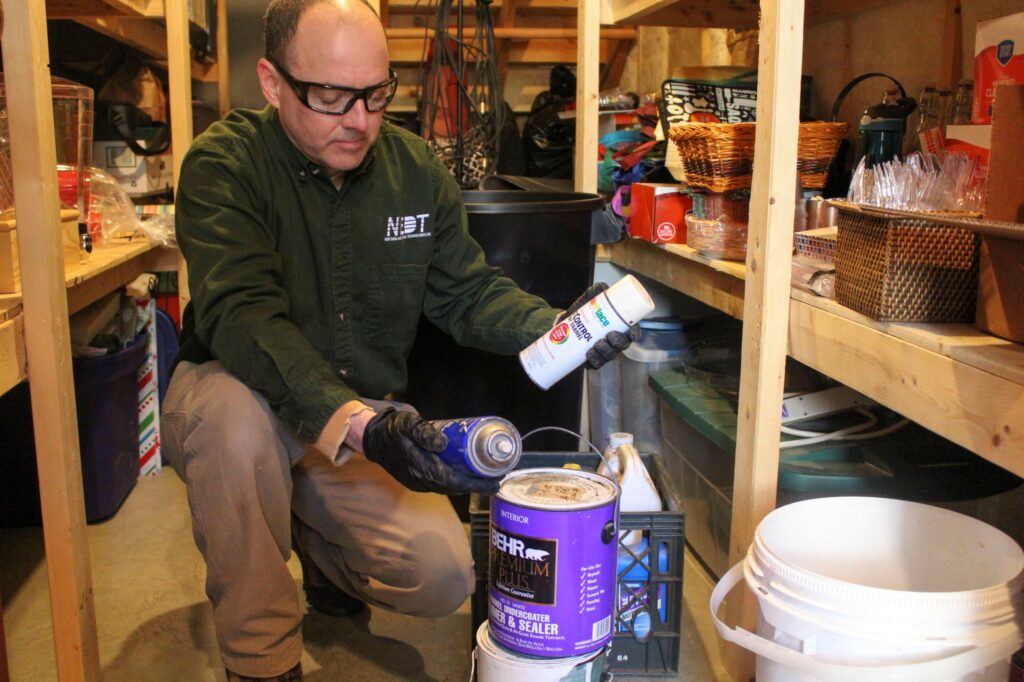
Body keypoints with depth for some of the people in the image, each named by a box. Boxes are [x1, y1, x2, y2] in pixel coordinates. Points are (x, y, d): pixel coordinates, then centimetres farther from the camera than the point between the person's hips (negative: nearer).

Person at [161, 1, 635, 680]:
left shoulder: (417, 170, -2)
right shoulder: (224, 166, -17)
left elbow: (470, 290, 0)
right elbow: (243, 316, -31)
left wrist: (558, 327, -21)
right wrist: (353, 424, -46)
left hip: (371, 421, 3)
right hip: (248, 402, -3)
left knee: (445, 576, -15)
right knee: (232, 413, -39)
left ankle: (324, 550, 23)